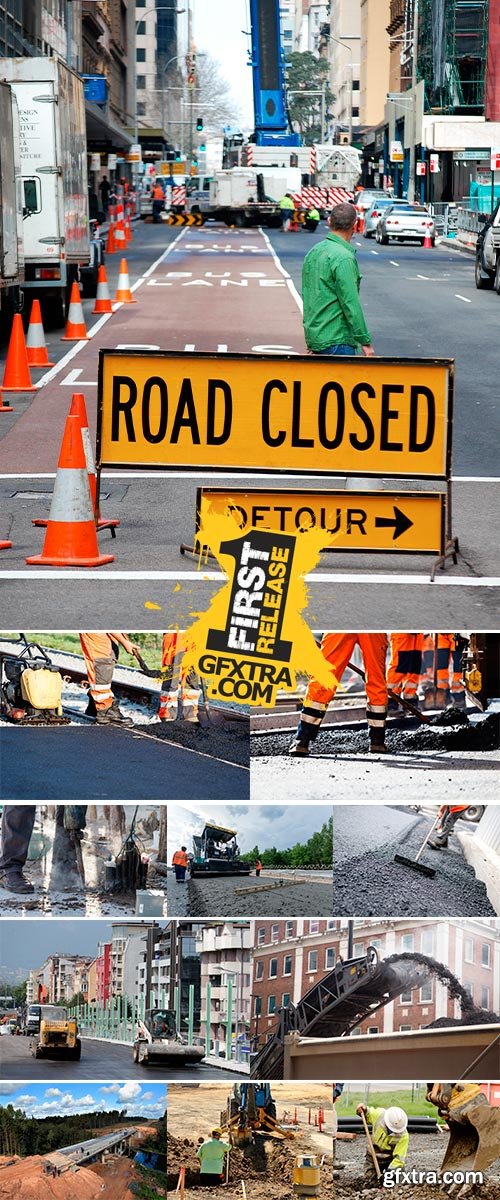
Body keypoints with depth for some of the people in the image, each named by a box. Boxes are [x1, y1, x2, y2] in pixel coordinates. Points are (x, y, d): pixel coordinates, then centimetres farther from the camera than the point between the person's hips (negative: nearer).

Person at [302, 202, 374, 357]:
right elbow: (351, 303, -19)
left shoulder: (313, 252, 12)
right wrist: (365, 341, -13)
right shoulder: (343, 258, -16)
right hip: (336, 341, -9)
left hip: (313, 336, 9)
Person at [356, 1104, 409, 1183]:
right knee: (370, 1183, 0)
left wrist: (391, 1170, -34)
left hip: (391, 1158, -1)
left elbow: (399, 1158, -26)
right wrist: (364, 1111, -19)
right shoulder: (379, 1115, -23)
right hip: (373, 1155, 1)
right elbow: (368, 1115, 1)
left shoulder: (403, 1136, -28)